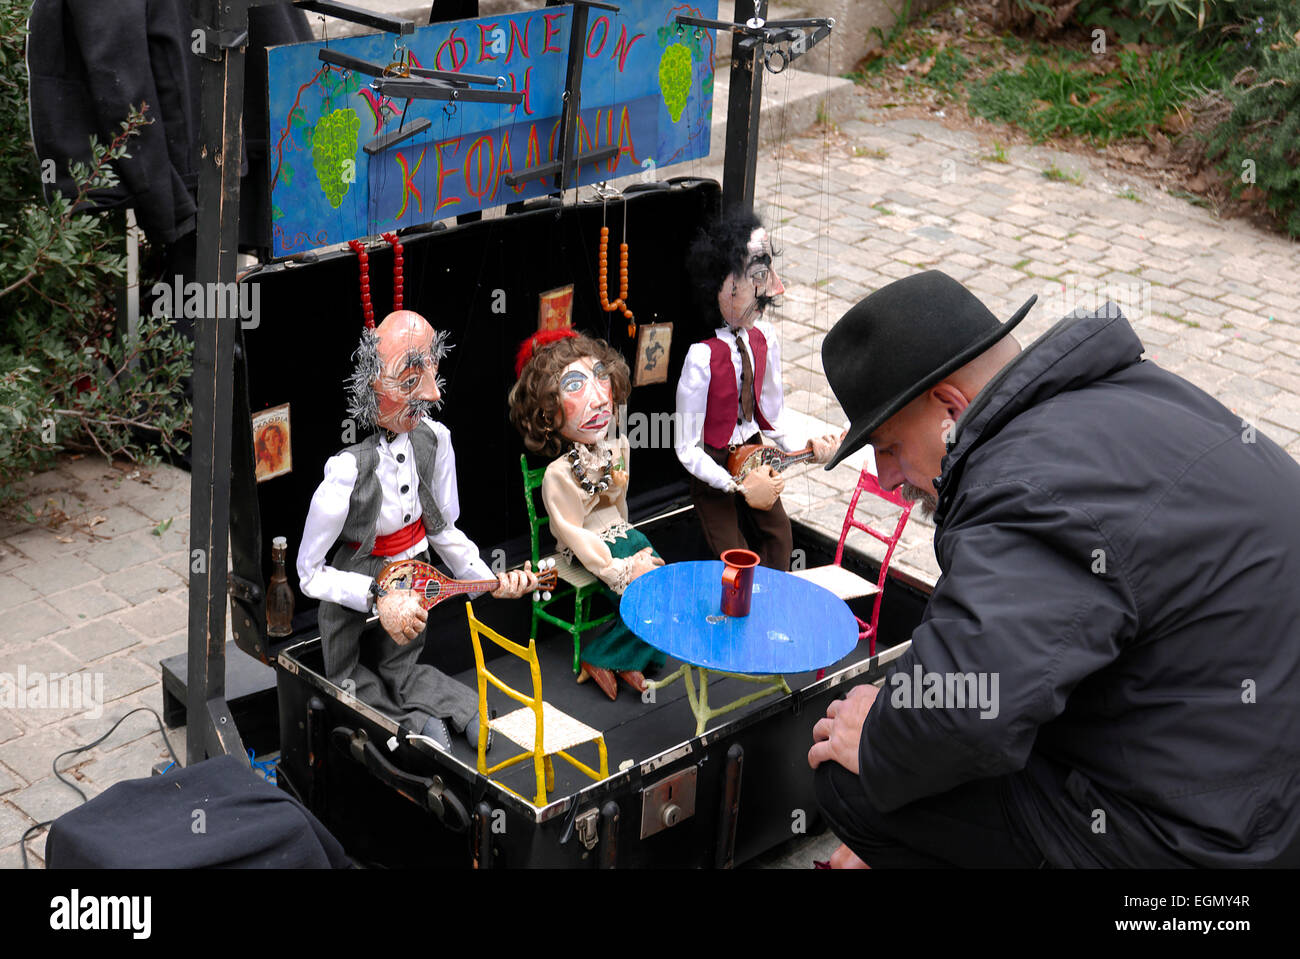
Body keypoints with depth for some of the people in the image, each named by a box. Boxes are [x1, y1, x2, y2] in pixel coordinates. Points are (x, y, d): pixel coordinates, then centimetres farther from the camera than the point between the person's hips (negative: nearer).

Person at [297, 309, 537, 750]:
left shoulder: (433, 439, -15)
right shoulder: (349, 469, -33)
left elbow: (444, 530, 1)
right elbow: (310, 572, -23)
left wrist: (492, 580, -10)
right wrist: (378, 598, -29)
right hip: (353, 591, -4)